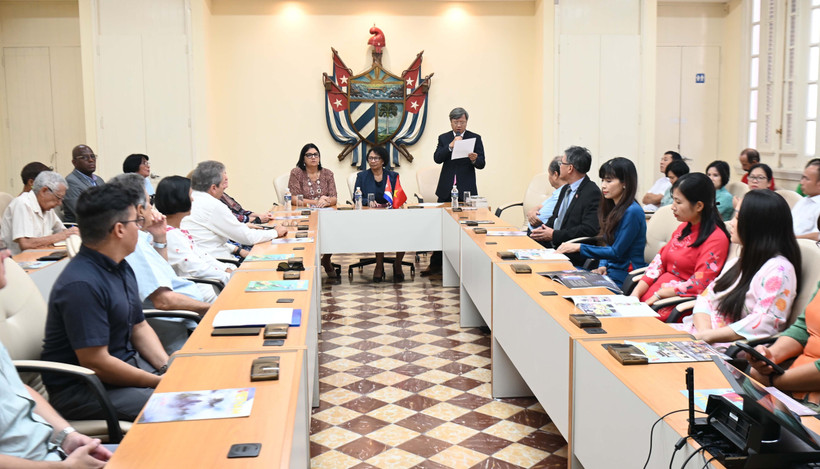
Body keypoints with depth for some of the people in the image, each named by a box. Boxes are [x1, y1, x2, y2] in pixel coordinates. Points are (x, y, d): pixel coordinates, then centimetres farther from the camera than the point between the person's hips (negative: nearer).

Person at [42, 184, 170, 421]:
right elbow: (95, 363, -24)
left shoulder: (121, 268, 8)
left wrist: (168, 369, -1)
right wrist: (159, 382, -17)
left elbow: (139, 326, 15)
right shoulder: (82, 285, -24)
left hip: (125, 363, 10)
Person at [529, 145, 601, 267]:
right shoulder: (566, 189, 16)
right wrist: (542, 229, 0)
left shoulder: (592, 193, -13)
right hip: (552, 243, 9)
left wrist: (554, 235, -19)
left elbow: (589, 229, -22)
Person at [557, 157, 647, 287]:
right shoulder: (613, 208, 12)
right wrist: (602, 266, -1)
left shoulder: (632, 212, -16)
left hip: (625, 278, -8)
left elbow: (616, 252, -17)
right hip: (610, 271, 8)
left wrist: (579, 247, -18)